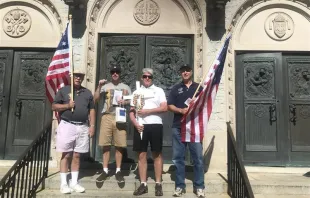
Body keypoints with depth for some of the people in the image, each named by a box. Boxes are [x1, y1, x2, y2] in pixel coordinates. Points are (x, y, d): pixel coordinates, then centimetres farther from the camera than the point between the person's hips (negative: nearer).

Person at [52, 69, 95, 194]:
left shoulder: (87, 93, 11)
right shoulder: (63, 90, 4)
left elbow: (91, 110, 12)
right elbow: (54, 106, 3)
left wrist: (92, 125, 3)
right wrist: (67, 105, -13)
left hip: (82, 127, 3)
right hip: (67, 125, -2)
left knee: (77, 156, 9)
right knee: (66, 155, 2)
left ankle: (74, 182, 18)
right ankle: (64, 183, 11)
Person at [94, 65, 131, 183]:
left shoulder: (126, 87, 14)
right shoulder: (105, 86, 12)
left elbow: (131, 101, 11)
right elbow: (95, 99, 5)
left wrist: (125, 102, -10)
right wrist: (99, 86, -5)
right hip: (107, 117, 0)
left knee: (119, 146, 1)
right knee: (106, 145, 2)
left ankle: (118, 171, 11)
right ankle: (105, 171, 11)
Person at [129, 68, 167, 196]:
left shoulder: (158, 90, 7)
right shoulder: (136, 92, 14)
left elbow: (164, 108, -5)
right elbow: (131, 111, 11)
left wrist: (147, 111, -12)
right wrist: (135, 123, -7)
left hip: (155, 125, -2)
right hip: (140, 126, 2)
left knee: (157, 155, 3)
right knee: (142, 155, 4)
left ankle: (158, 184, 11)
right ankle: (143, 184, 13)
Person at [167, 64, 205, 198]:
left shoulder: (199, 87, 11)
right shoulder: (176, 88, 13)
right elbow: (169, 106, 6)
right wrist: (181, 110, -12)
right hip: (178, 127, 1)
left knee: (198, 157, -1)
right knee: (178, 157, 4)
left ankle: (199, 187, 9)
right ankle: (180, 186, 14)